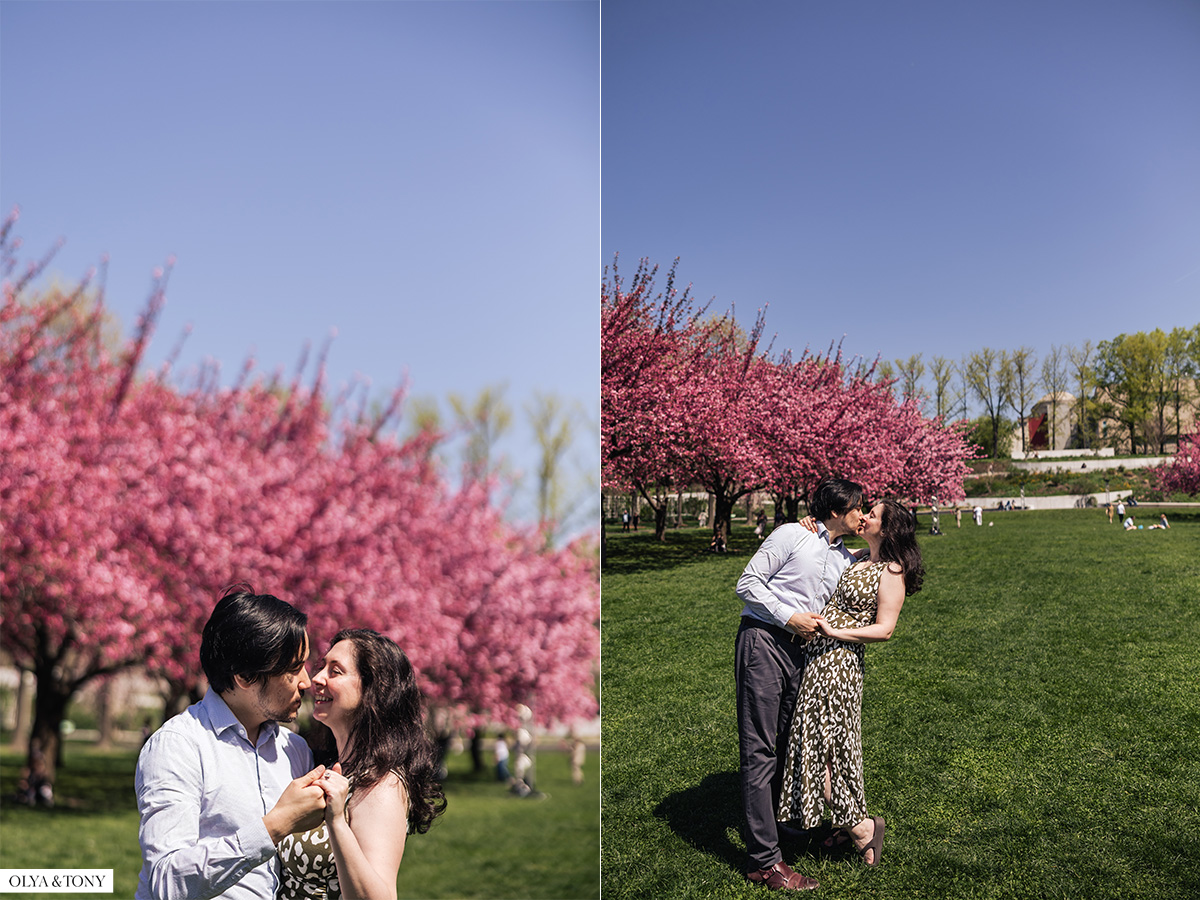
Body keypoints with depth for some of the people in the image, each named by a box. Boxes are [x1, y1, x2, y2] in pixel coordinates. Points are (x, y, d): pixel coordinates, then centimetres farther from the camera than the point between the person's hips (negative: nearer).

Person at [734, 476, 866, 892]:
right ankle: (767, 861, -6)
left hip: (798, 651, 7)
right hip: (762, 641, -7)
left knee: (779, 748, 9)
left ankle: (761, 847, 18)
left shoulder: (848, 559, 16)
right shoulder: (792, 535, -4)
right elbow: (748, 583, -6)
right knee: (759, 751, -7)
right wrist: (789, 617, -11)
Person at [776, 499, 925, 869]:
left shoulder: (891, 572, -10)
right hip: (817, 655, 8)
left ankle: (859, 825, 10)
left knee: (824, 741, -3)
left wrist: (835, 632, -22)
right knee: (831, 741, 13)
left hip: (837, 659, -8)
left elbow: (884, 629, -13)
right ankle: (850, 821, 24)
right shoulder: (857, 559, 14)